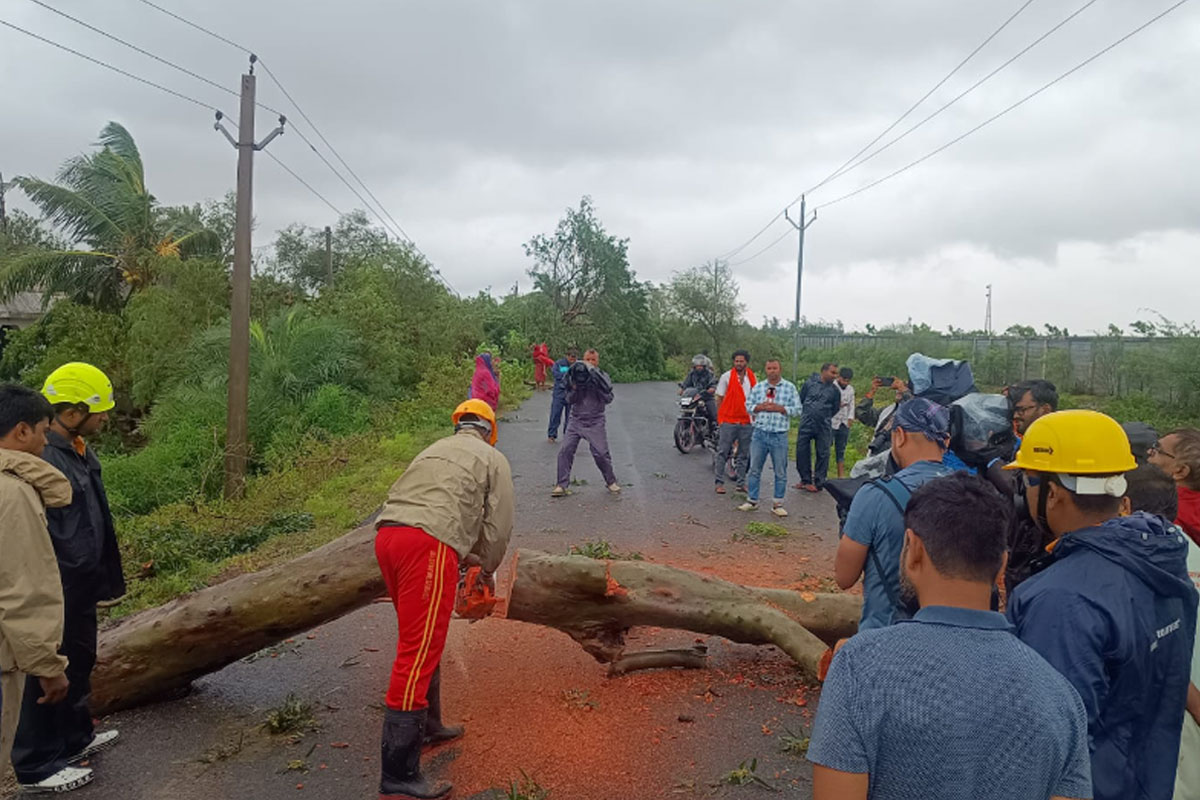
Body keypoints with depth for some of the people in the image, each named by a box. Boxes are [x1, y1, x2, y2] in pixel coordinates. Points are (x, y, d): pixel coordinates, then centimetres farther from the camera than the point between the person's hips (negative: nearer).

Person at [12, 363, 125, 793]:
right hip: (56, 591, -10)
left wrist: (105, 576, 20)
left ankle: (75, 738, 42)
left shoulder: (78, 450, 6)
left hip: (81, 585, 10)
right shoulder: (41, 459, -26)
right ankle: (37, 765, 24)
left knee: (79, 662, 23)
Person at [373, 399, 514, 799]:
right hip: (427, 543, -7)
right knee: (419, 652, -7)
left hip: (387, 535, 7)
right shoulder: (493, 459, 17)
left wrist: (463, 556, 43)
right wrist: (487, 569, 31)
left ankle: (427, 724, 38)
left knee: (421, 637, 24)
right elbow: (498, 525, 13)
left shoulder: (435, 450, 32)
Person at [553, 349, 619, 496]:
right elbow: (570, 400, 0)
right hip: (576, 420, 2)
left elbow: (608, 399, -9)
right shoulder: (576, 375, 4)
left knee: (601, 453, -5)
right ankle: (561, 485, 4)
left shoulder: (603, 376, 1)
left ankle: (611, 481, 17)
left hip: (595, 422, -2)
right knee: (565, 451, -5)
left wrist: (598, 385, -19)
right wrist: (575, 387, -17)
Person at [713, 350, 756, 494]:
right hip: (728, 421, -4)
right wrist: (720, 418, -2)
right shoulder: (726, 377, -2)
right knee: (723, 452, -3)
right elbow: (719, 398, 1)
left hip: (747, 422, 4)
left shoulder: (753, 378, 9)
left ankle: (741, 483, 18)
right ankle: (720, 483, 3)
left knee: (744, 454, 9)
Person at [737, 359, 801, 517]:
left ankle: (777, 504, 15)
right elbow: (748, 406, 7)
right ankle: (752, 501, 19)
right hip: (759, 433, 2)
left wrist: (779, 408, -12)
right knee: (755, 469, 8)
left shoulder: (790, 387, 2)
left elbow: (797, 410, -2)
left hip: (779, 436, -2)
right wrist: (760, 407, -11)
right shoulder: (757, 387, 8)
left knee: (780, 472, 5)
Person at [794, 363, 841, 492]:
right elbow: (800, 400, 11)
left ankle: (818, 483, 12)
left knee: (823, 455, 2)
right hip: (806, 425, 0)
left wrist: (824, 418, 12)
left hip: (823, 427, 0)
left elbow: (835, 409, 12)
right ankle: (805, 479, 20)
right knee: (802, 452, 4)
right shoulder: (810, 383, 2)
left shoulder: (835, 390, 2)